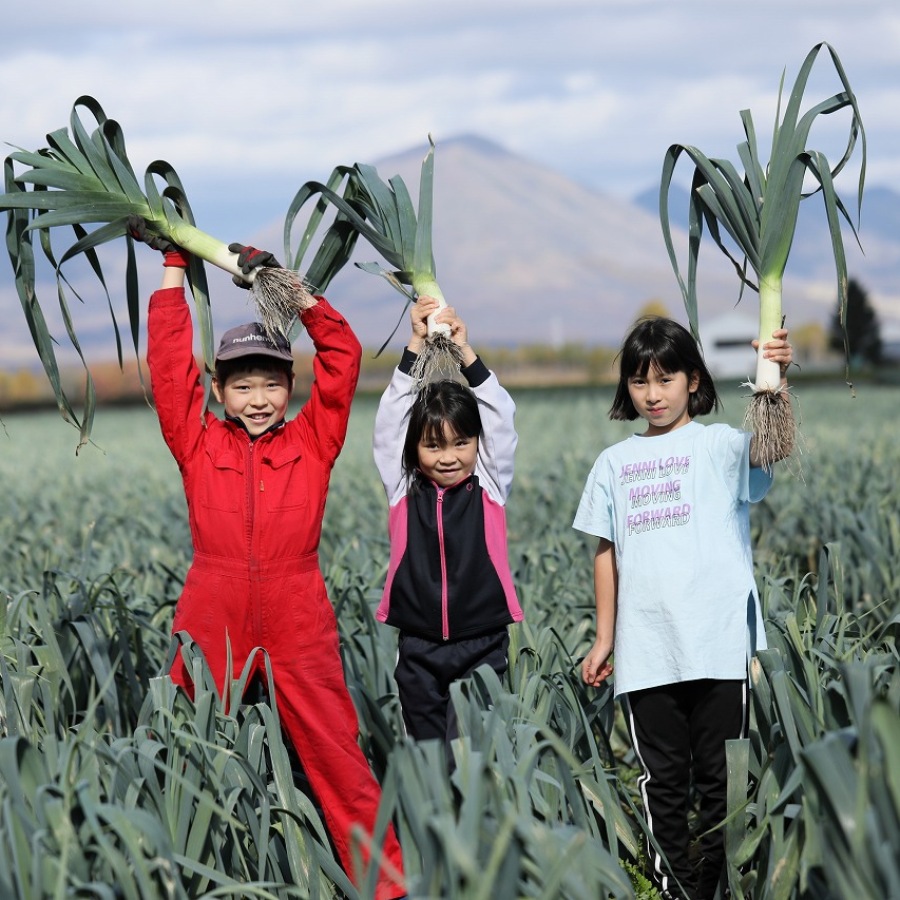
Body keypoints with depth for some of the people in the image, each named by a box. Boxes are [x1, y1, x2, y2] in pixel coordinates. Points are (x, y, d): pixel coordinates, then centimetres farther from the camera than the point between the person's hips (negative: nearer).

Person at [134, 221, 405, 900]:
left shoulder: (313, 442, 7)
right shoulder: (198, 443, 8)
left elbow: (343, 357, 3)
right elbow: (169, 363, 5)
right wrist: (174, 267, 9)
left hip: (298, 623, 0)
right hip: (212, 624, 0)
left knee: (337, 755, 2)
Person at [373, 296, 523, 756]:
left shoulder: (489, 488, 2)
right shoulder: (403, 491, 3)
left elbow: (501, 419, -4)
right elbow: (390, 420, -3)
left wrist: (465, 352, -11)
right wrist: (416, 346, -9)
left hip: (481, 647, -2)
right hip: (418, 649, 2)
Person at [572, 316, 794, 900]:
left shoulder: (718, 445, 1)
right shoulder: (615, 463, 13)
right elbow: (607, 553, 15)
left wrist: (776, 383, -37)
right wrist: (604, 638, 12)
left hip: (717, 644, -3)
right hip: (645, 649, 3)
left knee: (719, 777, 4)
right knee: (662, 780, 8)